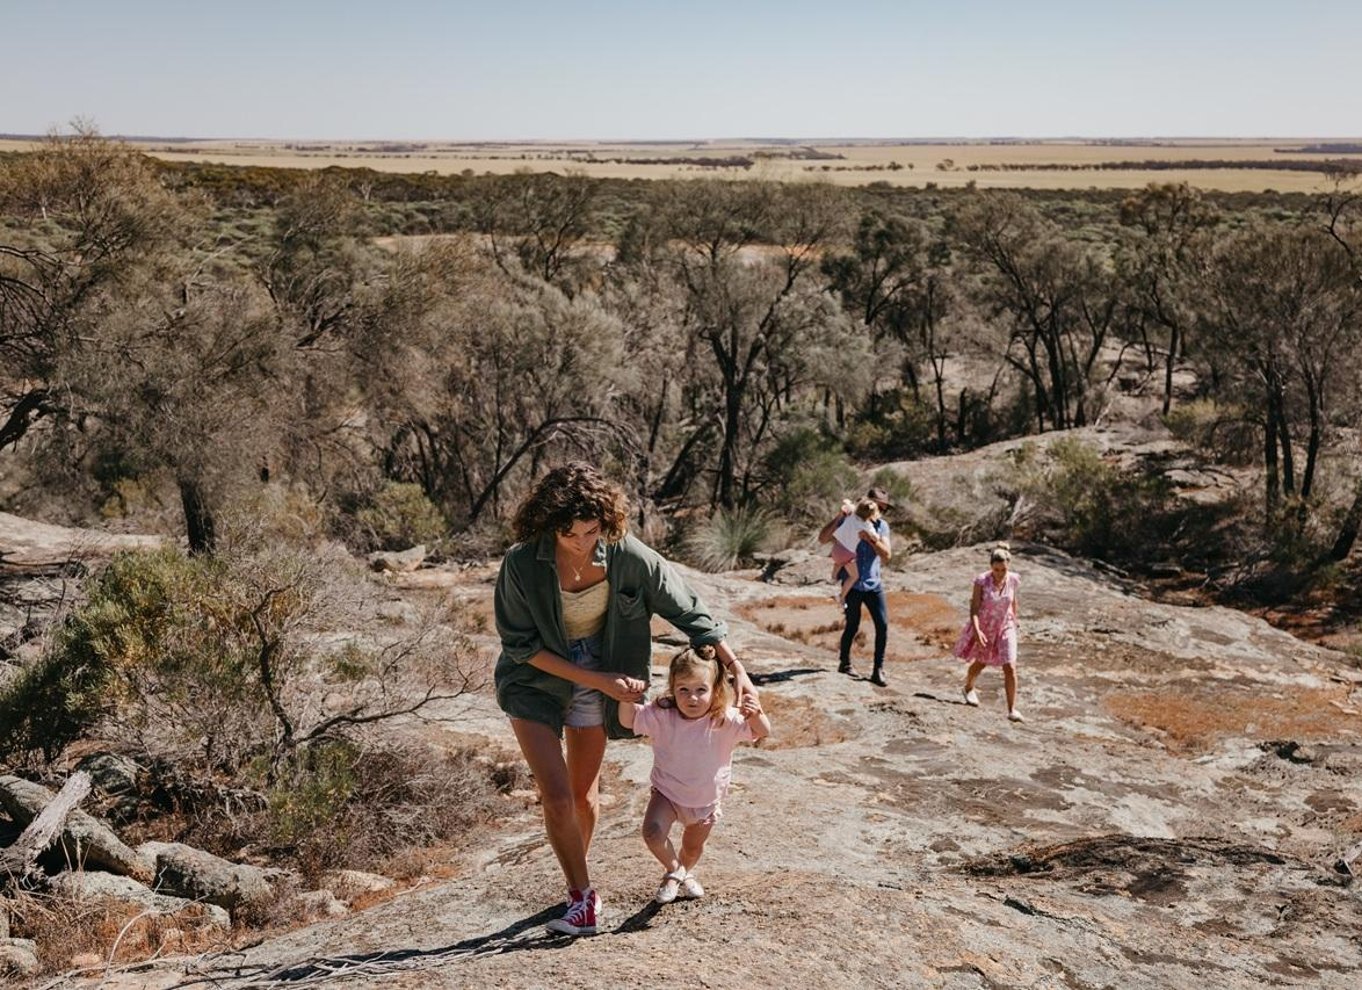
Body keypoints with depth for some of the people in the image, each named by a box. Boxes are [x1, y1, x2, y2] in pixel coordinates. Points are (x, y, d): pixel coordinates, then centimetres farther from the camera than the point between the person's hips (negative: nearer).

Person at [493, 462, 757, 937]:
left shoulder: (627, 556, -22)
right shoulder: (522, 564, -27)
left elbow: (688, 610, -12)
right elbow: (521, 644, -18)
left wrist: (736, 671, -13)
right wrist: (596, 679, -21)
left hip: (599, 678, 2)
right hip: (536, 683, -2)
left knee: (584, 792, 14)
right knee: (557, 797, -11)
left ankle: (577, 883, 39)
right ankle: (583, 895, 9)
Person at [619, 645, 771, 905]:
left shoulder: (725, 720, -22)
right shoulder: (662, 716, -20)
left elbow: (763, 732, -25)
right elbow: (628, 719, -17)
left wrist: (755, 714, -47)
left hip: (706, 800, 1)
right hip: (667, 793, -1)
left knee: (693, 846, 23)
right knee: (653, 832, -26)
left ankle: (685, 873, 59)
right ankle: (673, 870, 7)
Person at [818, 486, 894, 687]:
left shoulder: (881, 526, 2)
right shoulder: (848, 522, -6)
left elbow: (886, 556, -7)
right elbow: (823, 538, -15)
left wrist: (872, 540, -25)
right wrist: (839, 516, -22)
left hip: (874, 585, 3)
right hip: (852, 585, -3)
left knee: (883, 625, -7)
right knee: (853, 626, 6)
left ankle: (878, 670, 1)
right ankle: (844, 662, 29)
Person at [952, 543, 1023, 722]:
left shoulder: (1013, 580, -12)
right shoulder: (982, 581, -22)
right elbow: (974, 608, -20)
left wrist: (1014, 620, 20)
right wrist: (976, 630, -32)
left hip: (1005, 628, 1)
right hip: (984, 628, -1)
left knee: (1010, 668, -10)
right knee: (980, 663, 21)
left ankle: (1012, 710, -4)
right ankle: (969, 689, 51)